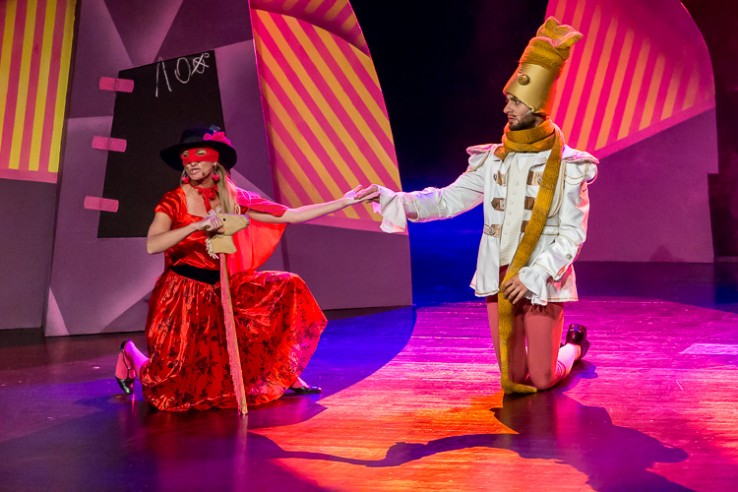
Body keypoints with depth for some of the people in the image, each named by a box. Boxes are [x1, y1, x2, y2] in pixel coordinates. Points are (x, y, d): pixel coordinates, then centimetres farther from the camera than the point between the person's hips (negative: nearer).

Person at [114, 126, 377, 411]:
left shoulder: (233, 200, 1)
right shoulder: (175, 201, -10)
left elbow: (291, 216, 0)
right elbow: (152, 245, -26)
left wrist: (344, 202, -3)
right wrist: (198, 225, -34)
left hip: (219, 291, 4)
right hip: (182, 295, -4)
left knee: (287, 288, -8)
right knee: (176, 387, -4)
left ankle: (284, 375, 2)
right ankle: (132, 357, 29)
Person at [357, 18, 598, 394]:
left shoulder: (567, 166, -7)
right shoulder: (492, 160, 4)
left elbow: (572, 234, -9)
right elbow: (448, 200, 4)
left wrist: (533, 276, -18)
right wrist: (390, 199, -7)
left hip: (542, 281, -3)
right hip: (498, 279, 4)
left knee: (541, 382, 0)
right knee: (513, 382, 6)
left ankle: (574, 345, 33)